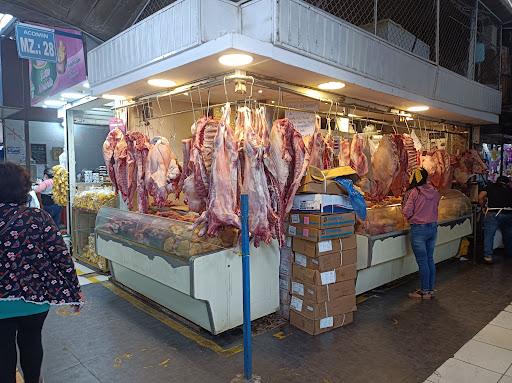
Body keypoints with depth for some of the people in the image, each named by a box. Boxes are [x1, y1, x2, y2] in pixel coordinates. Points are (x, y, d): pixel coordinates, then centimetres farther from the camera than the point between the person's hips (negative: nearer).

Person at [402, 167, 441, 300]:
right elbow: (436, 208, 11)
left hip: (418, 229, -6)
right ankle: (430, 288, 25)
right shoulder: (434, 191, 2)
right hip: (433, 227, 6)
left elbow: (407, 211, -14)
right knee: (430, 259, 16)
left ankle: (425, 291, 10)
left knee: (422, 261, 1)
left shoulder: (413, 192, -15)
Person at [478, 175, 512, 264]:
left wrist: (483, 207, 17)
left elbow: (480, 197, 3)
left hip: (493, 213, -4)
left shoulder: (490, 186, 15)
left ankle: (488, 257, -3)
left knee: (489, 235, 2)